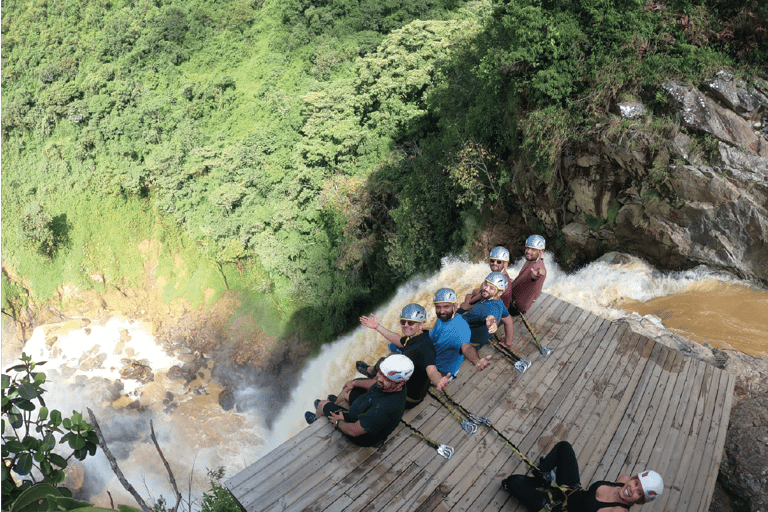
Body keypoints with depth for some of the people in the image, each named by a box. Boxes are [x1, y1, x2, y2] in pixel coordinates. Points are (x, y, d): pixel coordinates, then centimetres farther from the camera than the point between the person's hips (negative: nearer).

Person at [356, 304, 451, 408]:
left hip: (409, 399, -8)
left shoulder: (425, 347, -33)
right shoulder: (415, 337, -5)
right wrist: (377, 327, 19)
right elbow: (400, 341, 16)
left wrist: (439, 382, -73)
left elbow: (432, 370, -49)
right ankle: (370, 370, 51)